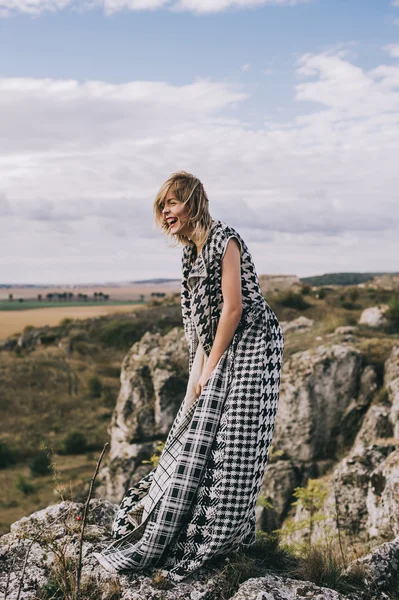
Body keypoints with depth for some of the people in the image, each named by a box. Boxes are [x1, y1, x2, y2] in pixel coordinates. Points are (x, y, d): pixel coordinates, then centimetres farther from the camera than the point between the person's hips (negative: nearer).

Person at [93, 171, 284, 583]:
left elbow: (233, 307, -18)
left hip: (250, 347, -9)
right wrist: (199, 371, 5)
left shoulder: (224, 240, -15)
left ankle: (227, 535, 10)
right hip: (218, 352, 9)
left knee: (232, 442, -4)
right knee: (197, 437, 13)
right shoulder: (191, 251, 11)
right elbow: (199, 318, 12)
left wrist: (210, 367, -14)